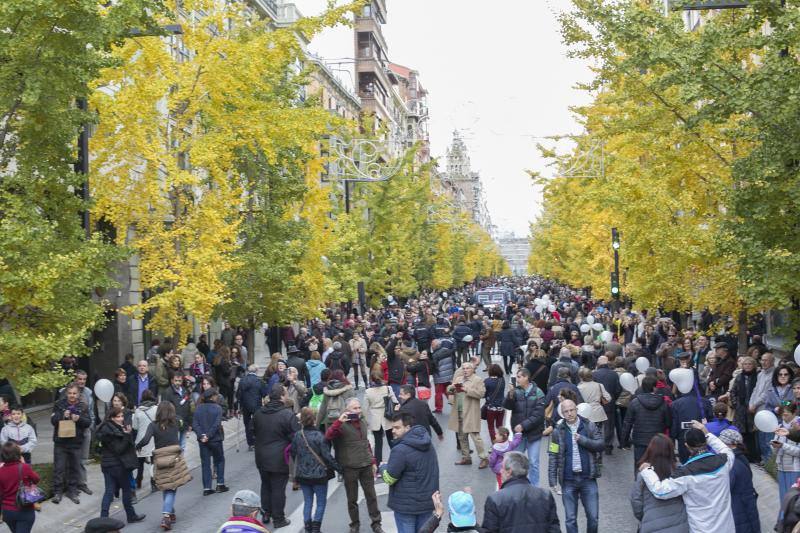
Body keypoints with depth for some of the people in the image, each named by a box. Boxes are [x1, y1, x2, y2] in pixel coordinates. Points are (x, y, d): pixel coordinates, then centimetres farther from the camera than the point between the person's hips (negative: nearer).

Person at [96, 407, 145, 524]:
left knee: (109, 491, 6)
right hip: (117, 465, -8)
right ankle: (131, 516, 19)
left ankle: (103, 517, 1)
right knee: (126, 489, 7)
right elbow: (118, 449, -20)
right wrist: (127, 435, -24)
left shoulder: (107, 428, 9)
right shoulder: (110, 432, -19)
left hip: (106, 464, 8)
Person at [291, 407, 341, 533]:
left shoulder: (297, 436, -4)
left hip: (302, 474, 4)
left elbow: (293, 454, 6)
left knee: (307, 501, 15)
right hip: (319, 474, -4)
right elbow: (327, 456, -16)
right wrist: (338, 468, -5)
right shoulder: (319, 435, -17)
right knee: (321, 502, 9)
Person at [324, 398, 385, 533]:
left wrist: (372, 461, 17)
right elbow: (328, 437, -28)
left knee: (371, 496, 9)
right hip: (350, 467, -5)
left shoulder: (363, 422, 9)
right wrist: (339, 421, -36)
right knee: (352, 498, 8)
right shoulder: (341, 425, -12)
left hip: (366, 466, 5)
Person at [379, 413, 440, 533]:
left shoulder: (400, 450, -23)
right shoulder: (428, 444, 6)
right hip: (427, 502, 7)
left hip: (406, 505, -7)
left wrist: (383, 467, 3)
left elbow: (389, 478, -17)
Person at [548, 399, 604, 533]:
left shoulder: (589, 426, 1)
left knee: (593, 517, 4)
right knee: (570, 519, 7)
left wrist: (583, 440, -17)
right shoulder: (558, 431, -1)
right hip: (568, 481, 0)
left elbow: (601, 445, -6)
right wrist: (552, 480, -4)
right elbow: (553, 456, 0)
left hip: (588, 479, 0)